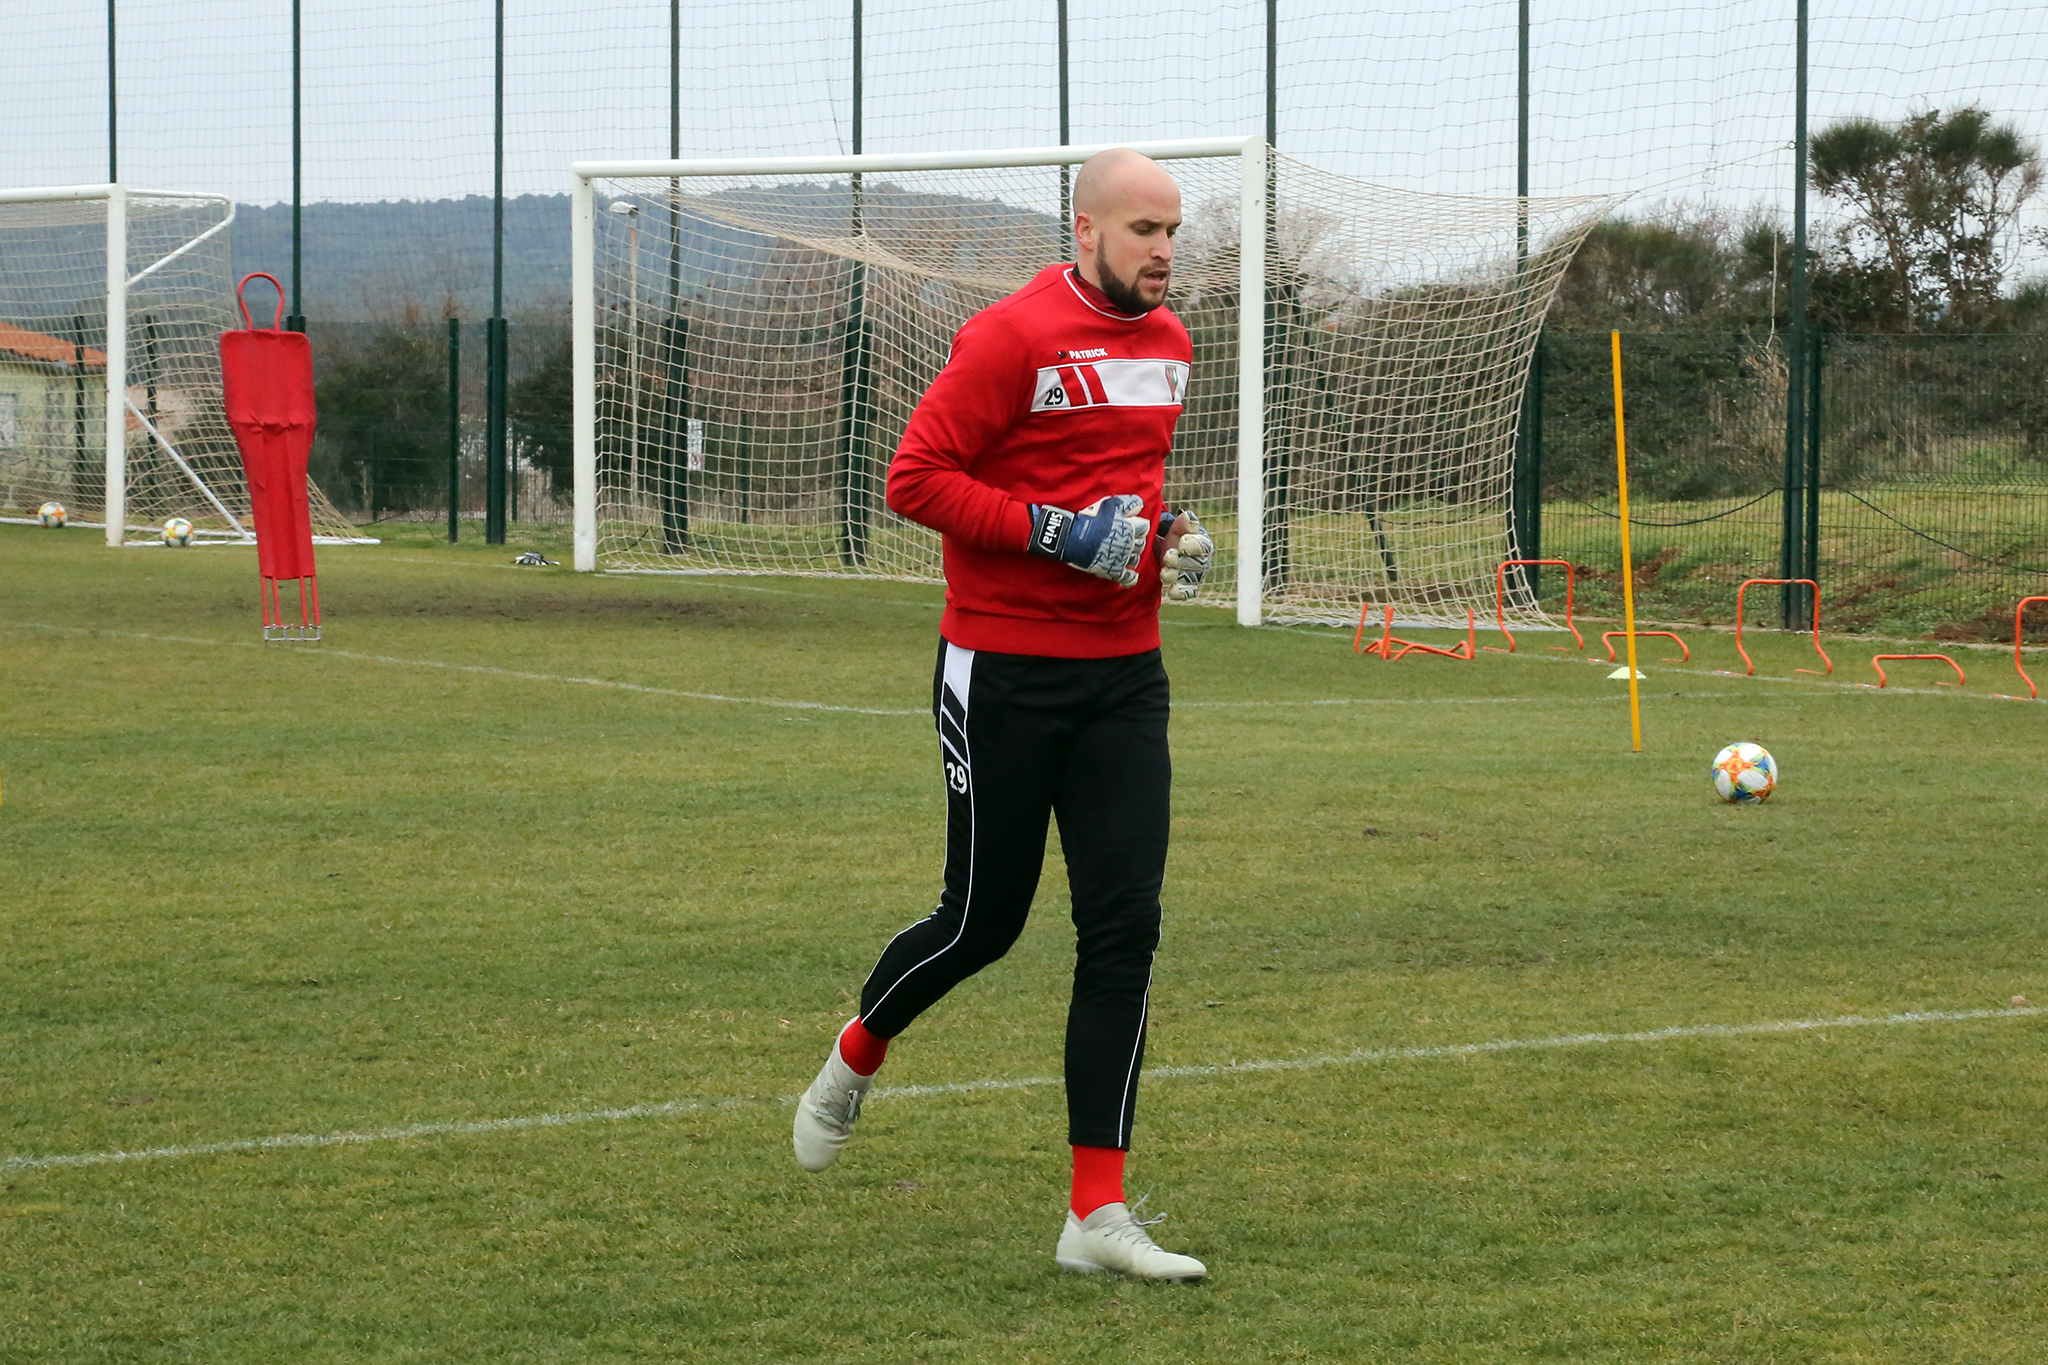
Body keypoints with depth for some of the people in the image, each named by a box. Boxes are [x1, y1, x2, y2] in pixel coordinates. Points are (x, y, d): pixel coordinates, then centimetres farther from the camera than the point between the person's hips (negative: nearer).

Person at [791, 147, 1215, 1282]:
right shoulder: (1014, 337, -13)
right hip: (1003, 671, -6)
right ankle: (854, 1061, 37)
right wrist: (1055, 529, -21)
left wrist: (1166, 532, 9)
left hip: (1124, 671, 6)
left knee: (1124, 924, -4)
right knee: (984, 920, 4)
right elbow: (916, 477, -15)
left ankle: (1097, 1214, -1)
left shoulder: (1165, 343, 12)